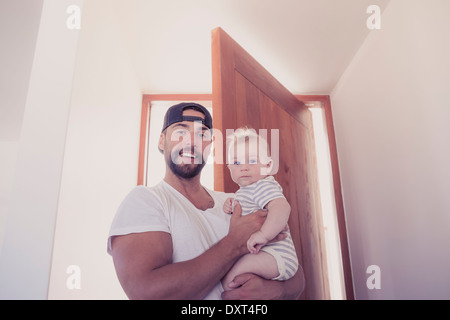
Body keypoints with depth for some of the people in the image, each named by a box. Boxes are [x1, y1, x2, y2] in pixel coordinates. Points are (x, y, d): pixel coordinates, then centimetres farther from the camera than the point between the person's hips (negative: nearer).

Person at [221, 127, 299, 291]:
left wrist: (264, 234, -41)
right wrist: (231, 206, 8)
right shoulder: (245, 191, 16)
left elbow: (281, 207, -34)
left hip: (276, 256, -11)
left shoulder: (263, 186, -16)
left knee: (229, 278, -25)